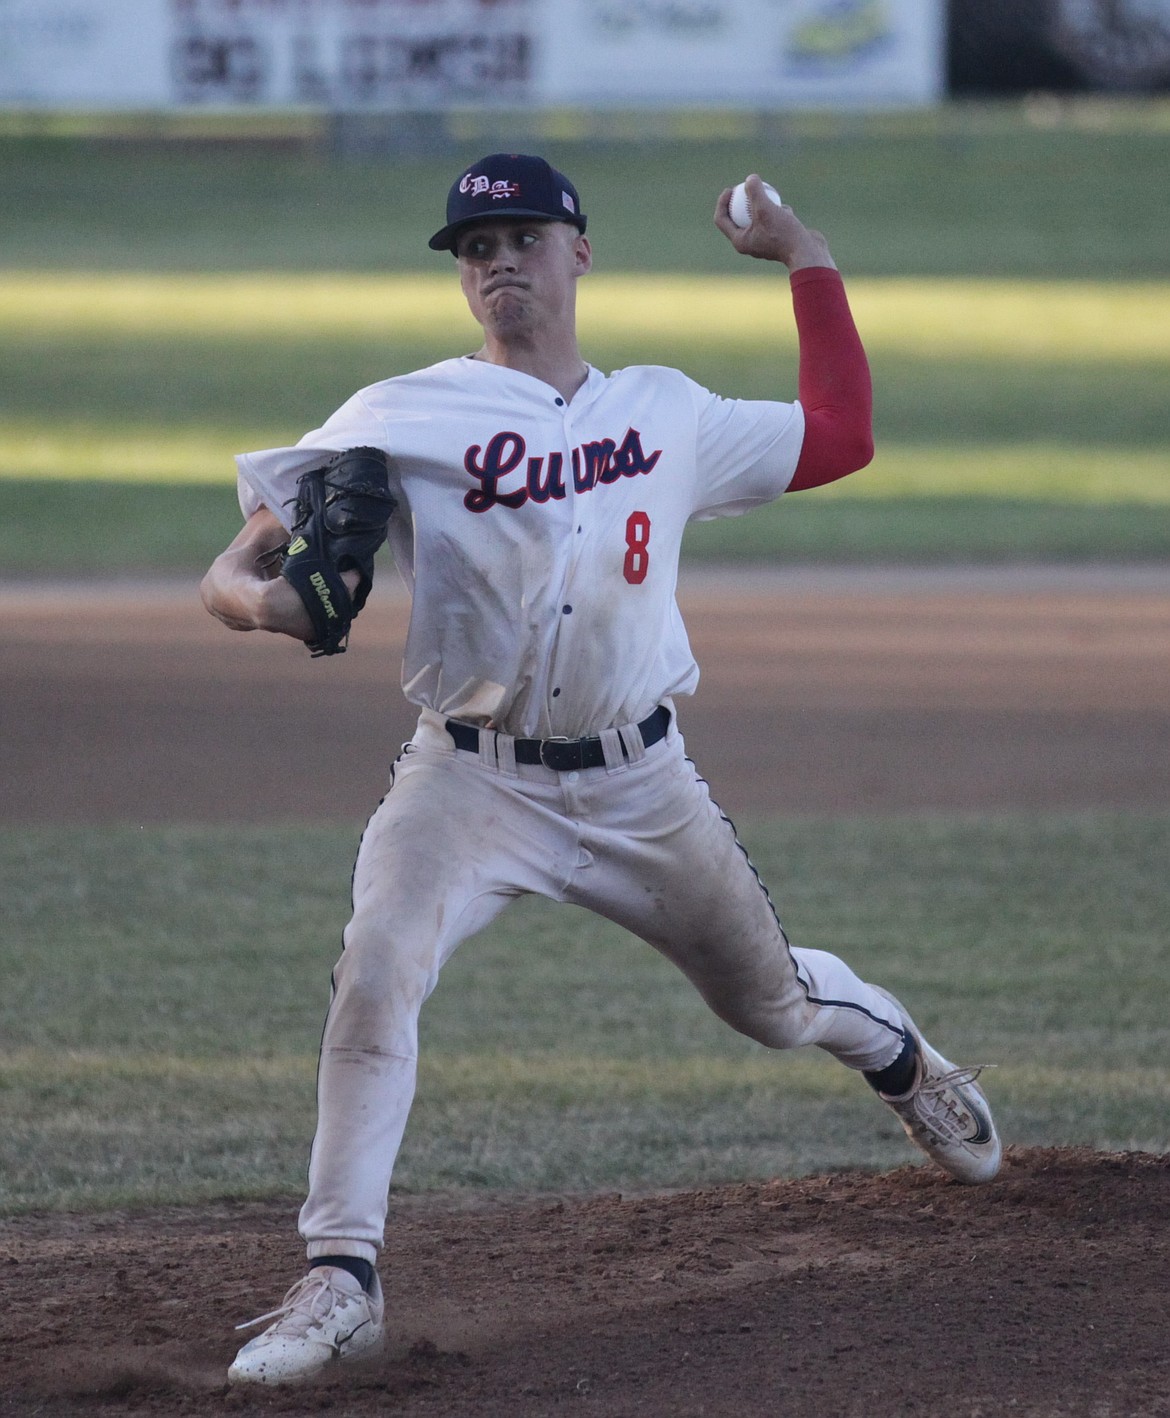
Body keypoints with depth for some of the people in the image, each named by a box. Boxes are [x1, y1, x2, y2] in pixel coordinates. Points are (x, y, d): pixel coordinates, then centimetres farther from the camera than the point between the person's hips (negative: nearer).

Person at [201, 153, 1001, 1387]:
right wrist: (262, 600, -35)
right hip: (470, 778, -3)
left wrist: (804, 259, 15)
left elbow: (838, 436, 17)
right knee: (375, 976, -27)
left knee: (769, 998, 16)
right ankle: (341, 1279, -21)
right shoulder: (403, 421, -7)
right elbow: (236, 570, -10)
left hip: (639, 784, 3)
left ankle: (896, 1053, 53)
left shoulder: (669, 414, 5)